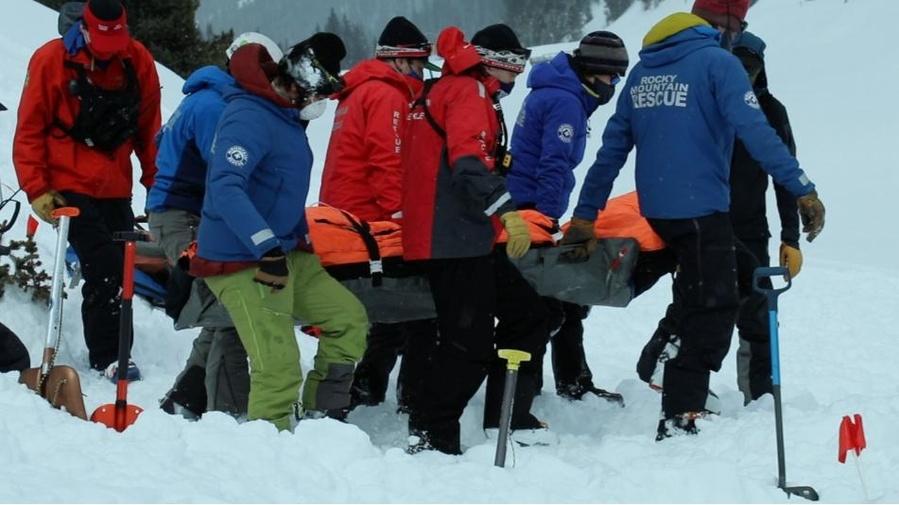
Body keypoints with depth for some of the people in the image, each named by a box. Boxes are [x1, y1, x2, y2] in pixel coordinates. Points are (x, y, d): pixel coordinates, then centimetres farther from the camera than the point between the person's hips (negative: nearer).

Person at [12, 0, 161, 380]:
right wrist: (37, 190, -9)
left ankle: (110, 350, 13)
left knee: (119, 271, 2)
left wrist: (158, 183, 8)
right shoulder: (52, 60, -9)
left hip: (115, 189, 4)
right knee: (105, 267, -15)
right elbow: (29, 131, -4)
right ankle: (107, 356, -8)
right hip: (70, 187, -4)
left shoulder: (138, 62, 0)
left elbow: (149, 129, 10)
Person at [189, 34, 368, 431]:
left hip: (286, 255, 10)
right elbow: (224, 188, -33)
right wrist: (267, 248, -36)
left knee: (349, 319, 10)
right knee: (279, 368, -15)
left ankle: (318, 419, 16)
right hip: (242, 263, -10)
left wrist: (299, 241, 32)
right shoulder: (250, 118, -20)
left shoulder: (285, 116, 11)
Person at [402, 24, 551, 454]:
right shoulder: (468, 91, -8)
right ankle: (429, 435, -7)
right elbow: (468, 159, -24)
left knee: (527, 315, 13)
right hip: (456, 239, -11)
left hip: (464, 237, 11)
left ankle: (507, 418, 15)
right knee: (469, 342, -11)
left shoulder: (448, 89, 23)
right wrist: (506, 210, -32)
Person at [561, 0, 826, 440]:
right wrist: (803, 190, -22)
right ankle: (678, 418, -12)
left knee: (698, 300, 24)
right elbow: (755, 133, -20)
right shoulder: (718, 63, -9)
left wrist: (586, 214, 17)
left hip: (656, 209, 7)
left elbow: (613, 147, 14)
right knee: (713, 312, -4)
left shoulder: (644, 69, 13)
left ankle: (685, 391, 26)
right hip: (701, 207, -7)